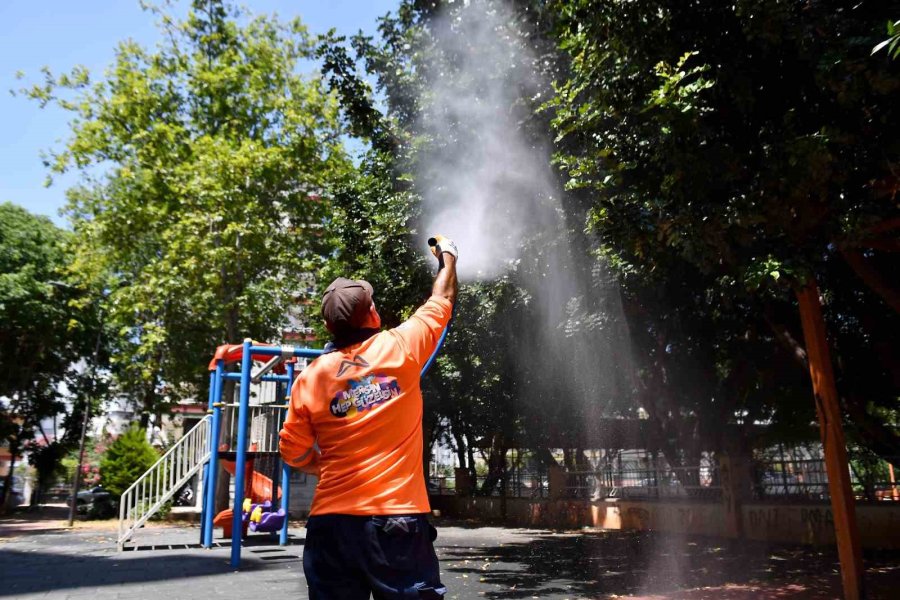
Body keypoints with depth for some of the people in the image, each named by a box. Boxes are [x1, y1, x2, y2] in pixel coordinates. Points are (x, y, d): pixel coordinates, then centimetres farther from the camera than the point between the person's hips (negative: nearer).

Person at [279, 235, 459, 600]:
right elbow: (443, 299, 11)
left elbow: (294, 454, 5)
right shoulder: (400, 347, -5)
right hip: (398, 519, -2)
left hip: (331, 521, 3)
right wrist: (448, 255, 29)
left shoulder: (309, 378, 0)